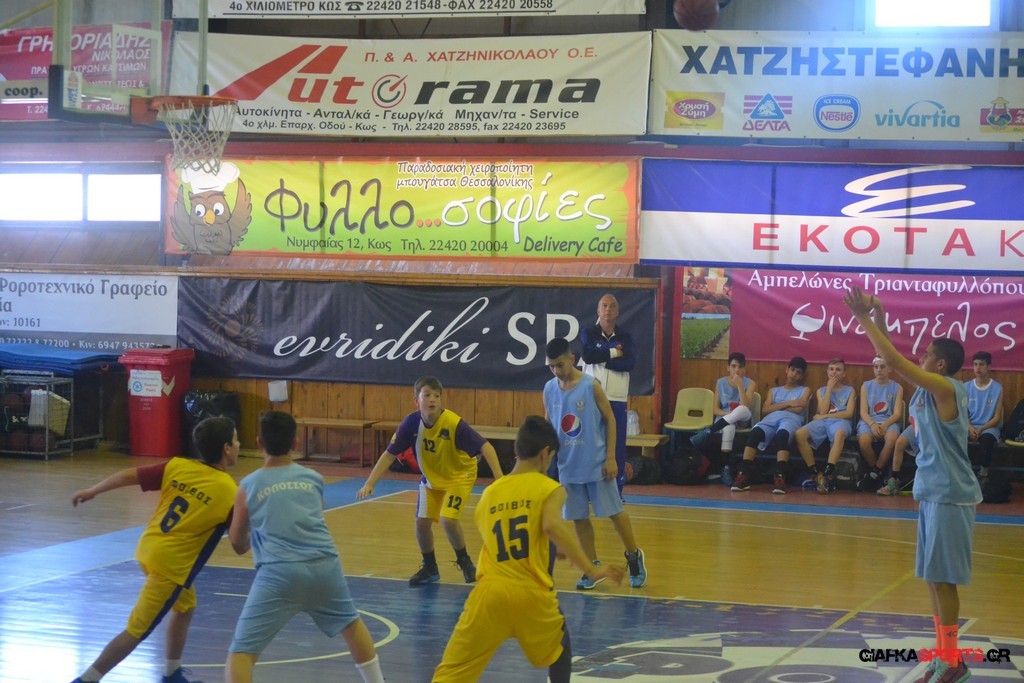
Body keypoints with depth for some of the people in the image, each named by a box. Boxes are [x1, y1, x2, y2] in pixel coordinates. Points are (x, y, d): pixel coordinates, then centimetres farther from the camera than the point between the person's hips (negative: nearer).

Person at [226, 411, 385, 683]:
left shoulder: (248, 485, 13)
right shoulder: (314, 478, 19)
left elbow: (238, 544, 21)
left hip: (279, 572, -3)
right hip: (324, 565, 3)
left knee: (241, 652, -3)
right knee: (351, 624, 31)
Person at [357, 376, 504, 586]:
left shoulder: (454, 424, -32)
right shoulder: (411, 423, -21)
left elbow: (485, 447, -32)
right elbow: (389, 454, -13)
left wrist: (499, 478, -43)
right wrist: (369, 484, -19)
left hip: (459, 476, -4)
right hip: (430, 478, 4)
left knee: (447, 519, -20)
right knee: (422, 522, -2)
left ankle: (465, 562, 7)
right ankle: (429, 568, 24)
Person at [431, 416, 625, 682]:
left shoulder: (489, 493, 18)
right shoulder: (550, 488, 3)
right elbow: (552, 525, -18)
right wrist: (591, 570, -19)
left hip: (490, 593, 2)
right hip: (531, 594, -2)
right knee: (559, 649, 29)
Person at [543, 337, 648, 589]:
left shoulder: (591, 386, -11)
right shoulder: (549, 389, 1)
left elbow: (610, 420, -6)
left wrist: (610, 457, -9)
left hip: (596, 464, -4)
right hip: (568, 465, 4)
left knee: (614, 511, 4)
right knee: (578, 518, 8)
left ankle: (633, 556, 24)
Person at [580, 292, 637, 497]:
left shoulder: (625, 337, 7)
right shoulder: (588, 333, 5)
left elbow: (630, 362, -9)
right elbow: (588, 355, -14)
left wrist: (602, 360, -11)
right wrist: (614, 352, -7)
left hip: (617, 399, 1)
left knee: (617, 445, 1)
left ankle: (617, 489, 9)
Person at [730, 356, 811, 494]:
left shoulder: (805, 390, 28)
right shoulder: (774, 391, 34)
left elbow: (799, 409, 7)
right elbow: (765, 410, 15)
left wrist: (777, 407, 13)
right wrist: (788, 404, 6)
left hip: (791, 419, -2)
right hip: (770, 419, 2)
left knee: (782, 434, -42)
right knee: (755, 433, -35)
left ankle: (780, 477, -54)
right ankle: (743, 475, -44)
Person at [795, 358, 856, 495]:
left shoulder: (850, 391, 18)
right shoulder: (821, 390, 23)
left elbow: (849, 413, 2)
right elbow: (822, 411, 6)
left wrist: (825, 416, -3)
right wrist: (829, 388, 6)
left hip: (840, 421, -3)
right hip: (822, 422, 3)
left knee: (840, 433, -44)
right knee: (800, 434, -31)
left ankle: (828, 474, -50)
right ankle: (815, 474, -28)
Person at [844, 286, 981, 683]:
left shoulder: (945, 388, -16)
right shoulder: (928, 388, 9)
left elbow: (894, 360, -23)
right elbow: (895, 360, 18)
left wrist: (864, 319, -17)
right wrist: (878, 318, 8)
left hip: (948, 495, -10)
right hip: (933, 492, 10)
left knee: (941, 578, -6)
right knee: (933, 578, 11)